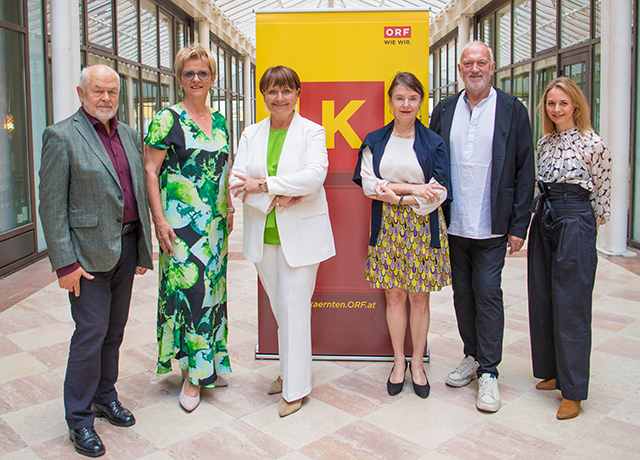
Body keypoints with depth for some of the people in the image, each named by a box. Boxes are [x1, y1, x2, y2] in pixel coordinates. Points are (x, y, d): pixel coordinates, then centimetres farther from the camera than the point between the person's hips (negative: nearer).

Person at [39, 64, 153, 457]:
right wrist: (65, 263, -15)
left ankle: (105, 396, 33)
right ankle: (80, 418, 14)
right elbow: (51, 205, -11)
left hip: (126, 246, 6)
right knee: (91, 332, -2)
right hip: (89, 251, -6)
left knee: (115, 329, 15)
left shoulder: (130, 136, 11)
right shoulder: (62, 136, -8)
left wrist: (144, 248, 11)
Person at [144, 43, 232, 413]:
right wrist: (159, 219, -15)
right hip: (181, 222, -6)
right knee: (186, 288, -5)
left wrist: (229, 209, 15)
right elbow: (150, 170, -9)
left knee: (212, 286, 11)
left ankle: (211, 364, 26)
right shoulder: (168, 120, -6)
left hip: (215, 222, 6)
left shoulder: (219, 121, 13)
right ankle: (191, 373, 8)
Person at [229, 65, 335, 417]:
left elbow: (314, 176, -17)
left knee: (294, 307, -2)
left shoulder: (312, 132, -1)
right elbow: (237, 181, -1)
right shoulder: (251, 134, 9)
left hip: (300, 234, -4)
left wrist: (264, 184, -18)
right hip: (263, 235, 4)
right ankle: (289, 371, 30)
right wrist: (274, 199, -16)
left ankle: (295, 387, 11)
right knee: (279, 307, 13)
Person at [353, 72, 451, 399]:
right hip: (387, 227, 1)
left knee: (419, 298, 5)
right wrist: (413, 187, -14)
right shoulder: (375, 141, 6)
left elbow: (439, 193, -6)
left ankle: (417, 364, 21)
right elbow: (368, 184, -6)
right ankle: (399, 362, 23)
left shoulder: (433, 143, 1)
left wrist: (397, 196, -12)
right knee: (394, 296, 7)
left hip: (423, 227, -1)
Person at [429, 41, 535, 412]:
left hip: (491, 227, -3)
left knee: (488, 294, -2)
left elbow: (525, 170, -2)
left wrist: (519, 225, -7)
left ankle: (489, 372, 11)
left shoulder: (512, 110, 0)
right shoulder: (444, 110, 8)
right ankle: (472, 357, 30)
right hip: (453, 224, 4)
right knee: (462, 292, 12)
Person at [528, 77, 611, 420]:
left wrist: (590, 225, 0)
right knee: (541, 300, 11)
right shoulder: (544, 143, 12)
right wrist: (538, 211, 15)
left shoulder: (593, 144, -7)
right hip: (543, 220, 7)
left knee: (571, 305, -4)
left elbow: (603, 189, -1)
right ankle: (552, 371, 27)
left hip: (576, 221, -7)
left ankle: (572, 391, 6)